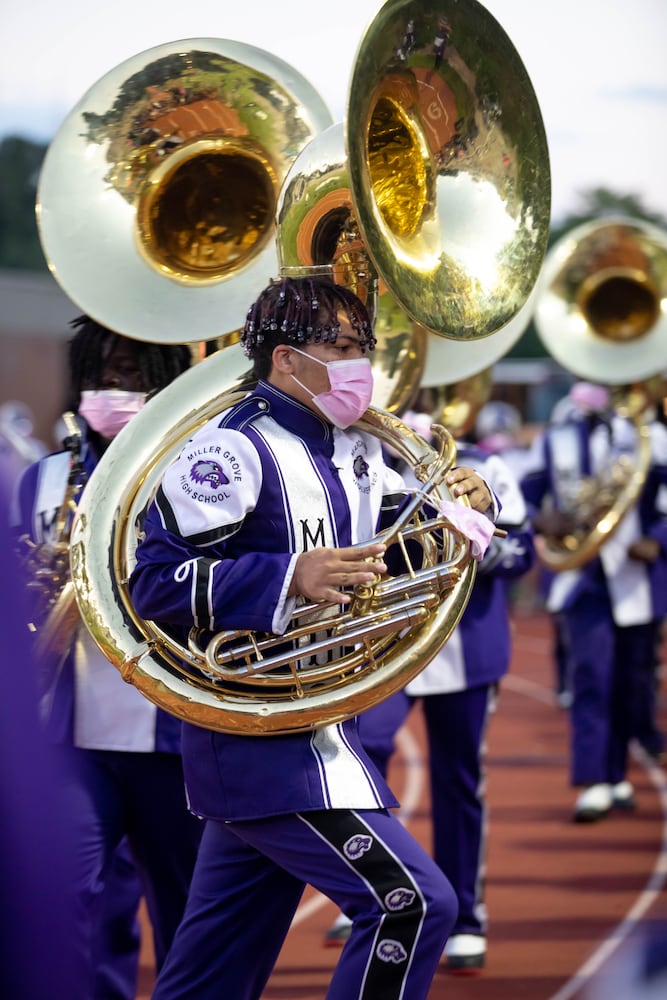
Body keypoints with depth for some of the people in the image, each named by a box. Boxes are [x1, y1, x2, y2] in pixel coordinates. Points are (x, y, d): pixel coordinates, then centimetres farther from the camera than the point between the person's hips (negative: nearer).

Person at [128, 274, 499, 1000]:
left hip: (315, 722, 9)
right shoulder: (236, 450, -16)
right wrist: (291, 577, -29)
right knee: (412, 902, -15)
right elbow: (155, 581, -21)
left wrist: (463, 508, -3)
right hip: (264, 742, -9)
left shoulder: (355, 451, 11)